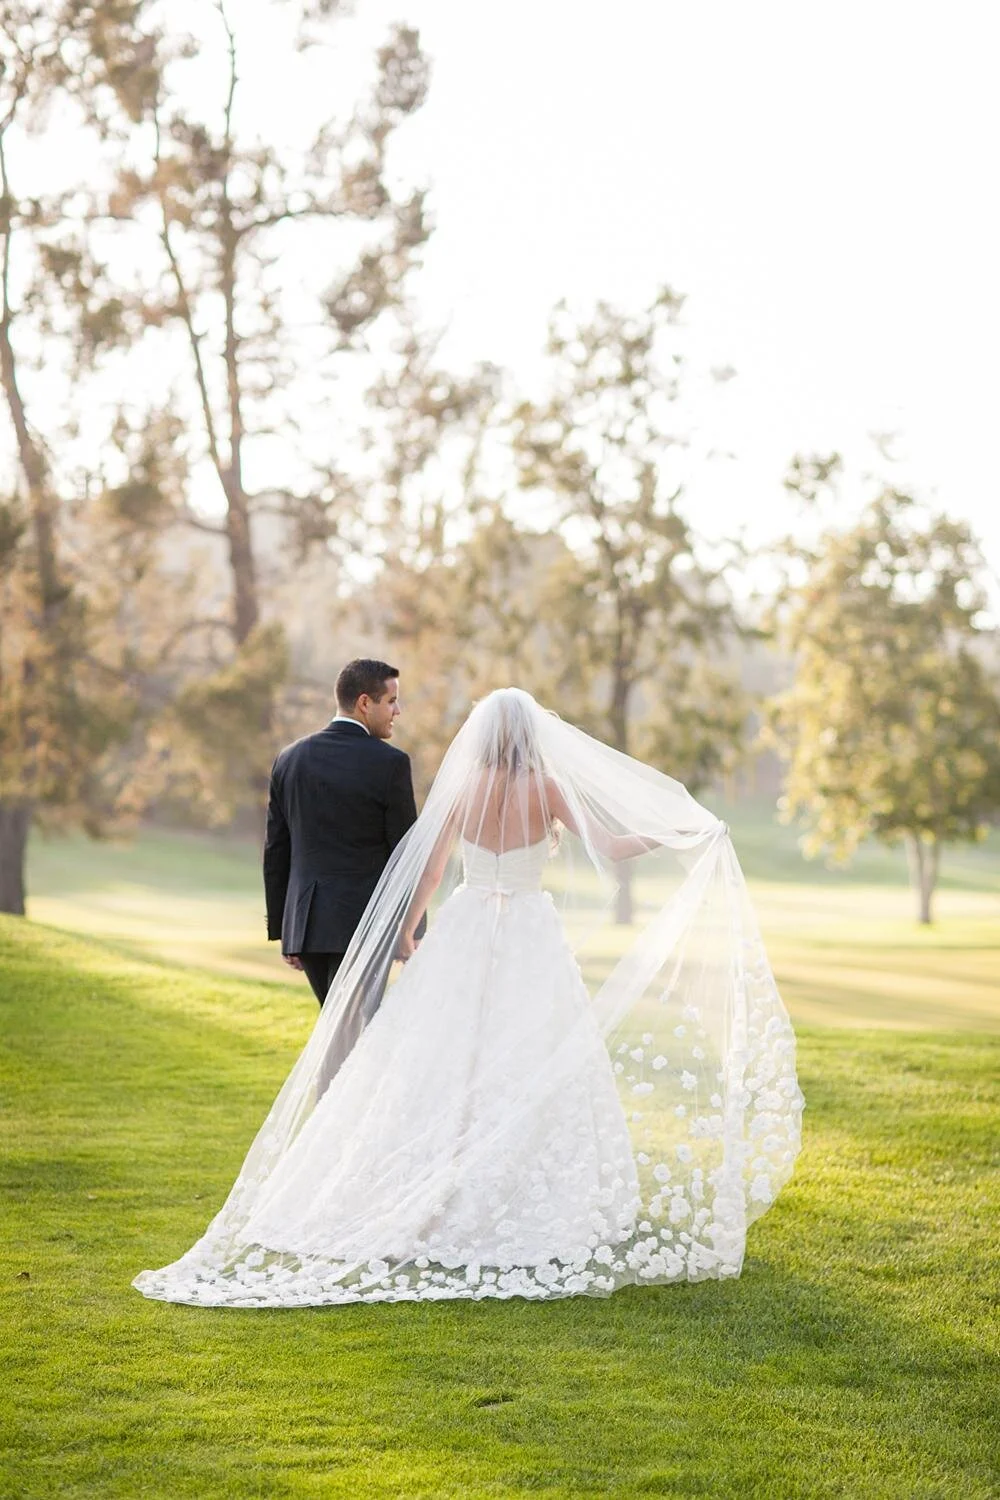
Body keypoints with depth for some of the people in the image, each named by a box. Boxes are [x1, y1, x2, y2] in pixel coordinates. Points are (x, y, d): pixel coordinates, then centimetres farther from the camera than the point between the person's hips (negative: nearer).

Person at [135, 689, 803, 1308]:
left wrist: (406, 931, 16)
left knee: (449, 1064, 6)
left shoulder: (460, 789, 0)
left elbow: (430, 869, 4)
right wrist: (681, 835, 3)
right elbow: (610, 846, -8)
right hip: (529, 938, -3)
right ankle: (528, 1203, 1)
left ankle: (447, 1198, 8)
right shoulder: (546, 788, -7)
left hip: (464, 935, 3)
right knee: (534, 1070, 2)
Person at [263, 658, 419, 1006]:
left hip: (304, 924, 6)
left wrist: (281, 930, 16)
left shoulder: (290, 759, 7)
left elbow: (275, 851, 10)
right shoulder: (390, 763, -8)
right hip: (363, 924, -6)